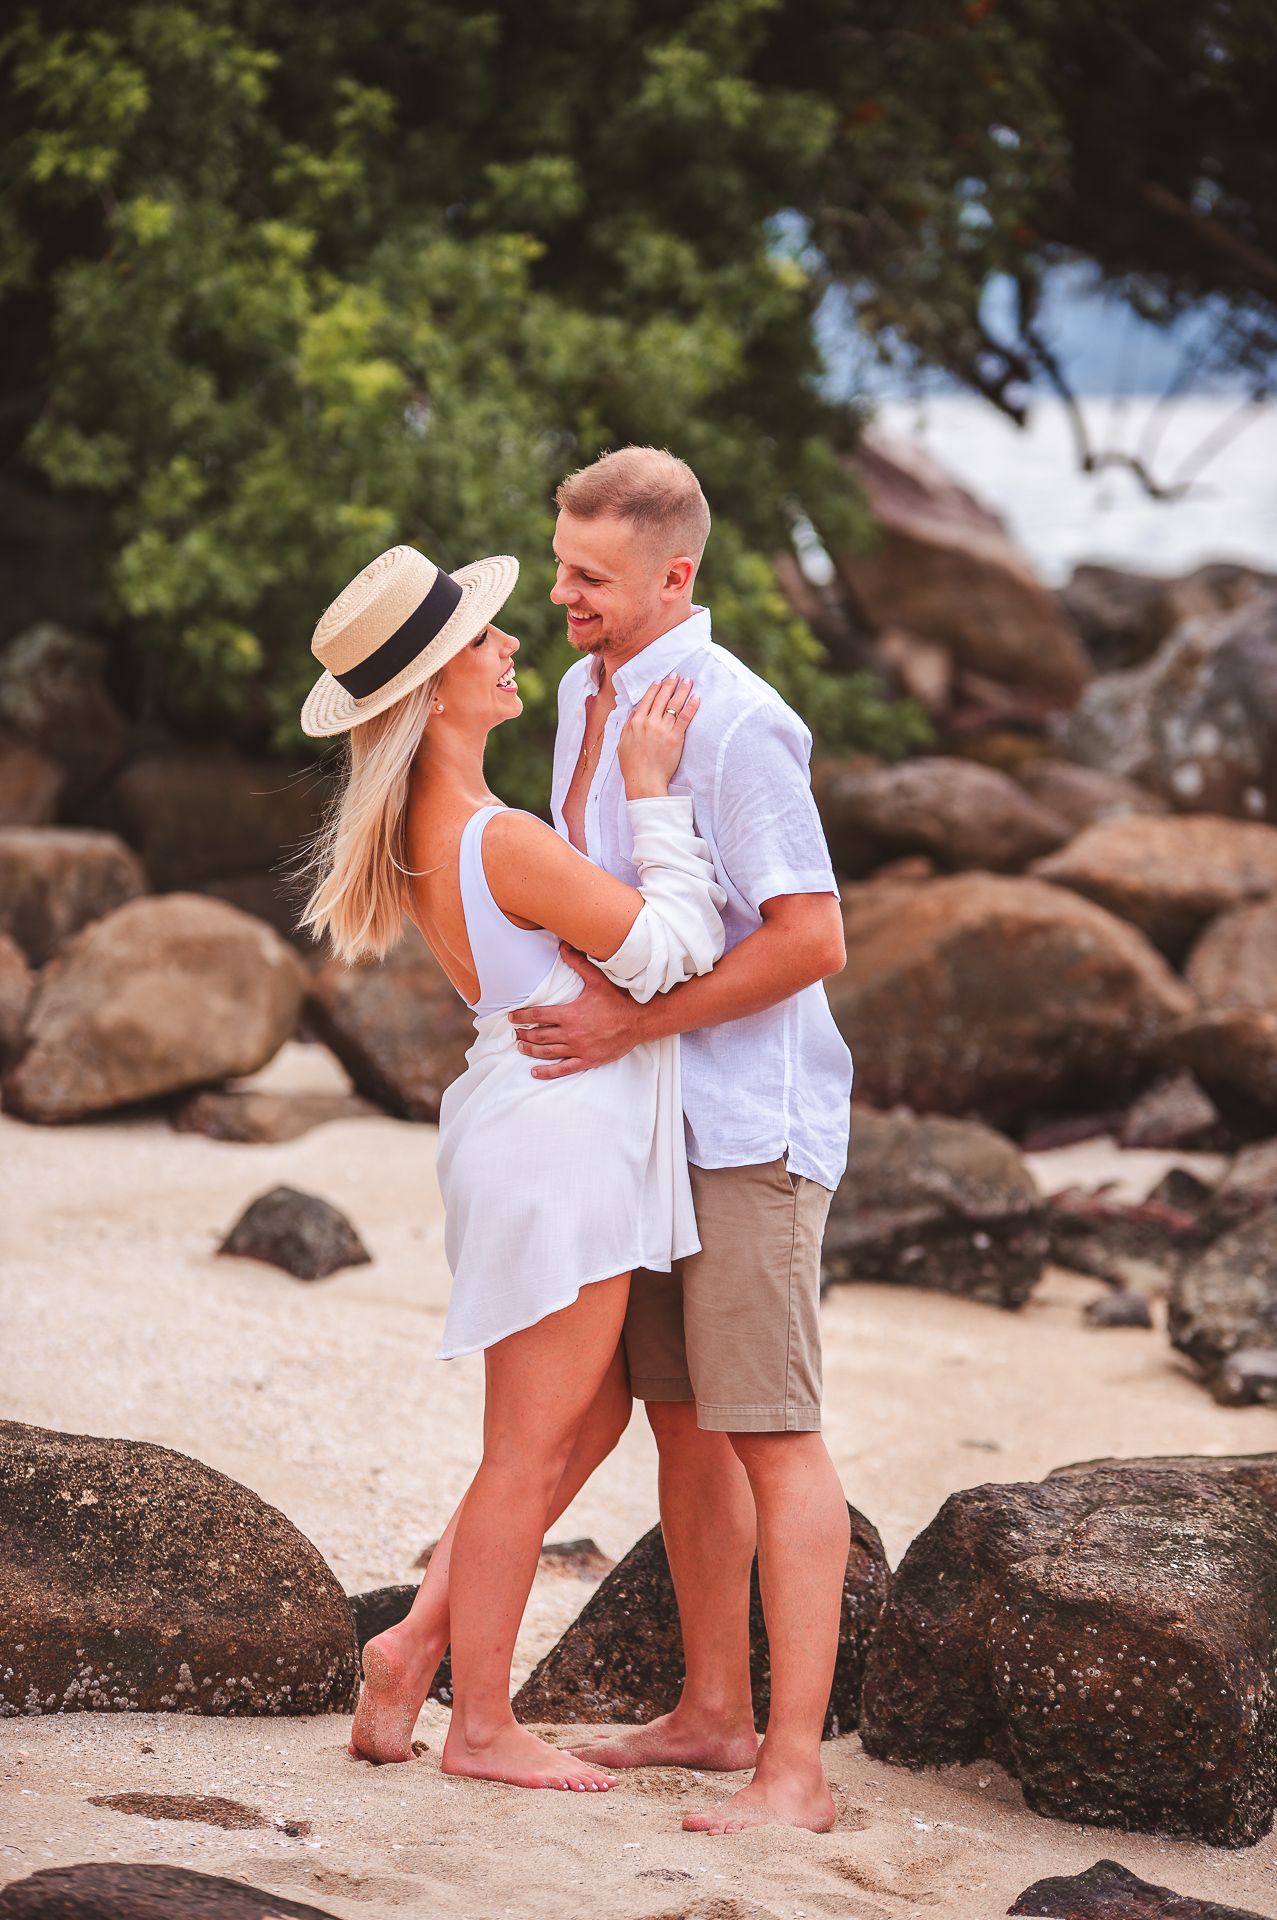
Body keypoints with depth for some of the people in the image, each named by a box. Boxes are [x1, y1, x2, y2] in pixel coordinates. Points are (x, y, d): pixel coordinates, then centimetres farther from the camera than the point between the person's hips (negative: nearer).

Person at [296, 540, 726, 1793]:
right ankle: (481, 1724, 13)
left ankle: (421, 1638, 21)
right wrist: (654, 793, -10)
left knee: (592, 1419, 20)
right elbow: (673, 949, -15)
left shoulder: (417, 831, 6)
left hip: (533, 1130, 10)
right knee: (532, 1446, 2)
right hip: (564, 1138, -10)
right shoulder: (501, 843, -23)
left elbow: (578, 905, 16)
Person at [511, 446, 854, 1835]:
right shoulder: (586, 696, 11)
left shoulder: (733, 722, -18)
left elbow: (810, 940, -22)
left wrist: (629, 1023, -21)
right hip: (644, 1114, 9)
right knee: (679, 1417, 14)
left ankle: (794, 1766, -8)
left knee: (770, 1434, -9)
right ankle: (713, 1710, 24)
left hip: (747, 1120, -9)